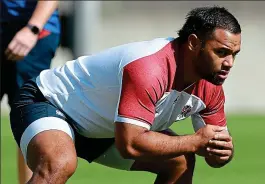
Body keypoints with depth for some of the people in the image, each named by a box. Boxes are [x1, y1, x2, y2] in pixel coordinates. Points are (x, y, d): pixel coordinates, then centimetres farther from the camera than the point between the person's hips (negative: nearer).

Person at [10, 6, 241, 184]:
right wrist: (195, 141, -33)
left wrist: (223, 150, -24)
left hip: (104, 128, 9)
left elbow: (215, 157, 2)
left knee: (181, 161, 2)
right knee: (60, 164, -39)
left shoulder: (211, 85, -9)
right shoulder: (149, 67, -36)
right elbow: (129, 144, -41)